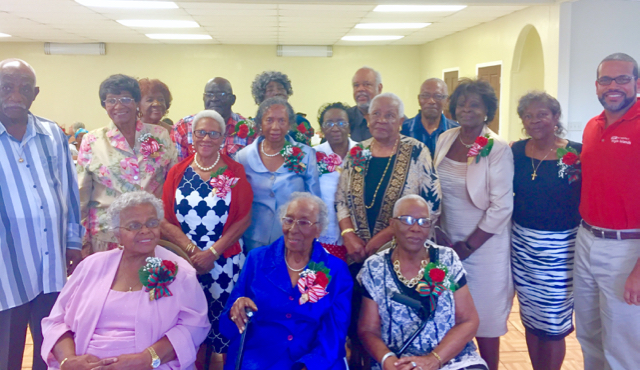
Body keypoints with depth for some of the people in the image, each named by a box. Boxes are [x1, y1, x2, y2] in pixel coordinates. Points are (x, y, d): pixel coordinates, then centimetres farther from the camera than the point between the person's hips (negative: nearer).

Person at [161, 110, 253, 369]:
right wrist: (192, 250, -13)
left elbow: (244, 218, -5)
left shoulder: (234, 172, 1)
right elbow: (166, 220, 1)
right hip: (186, 261, 2)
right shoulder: (178, 172, 5)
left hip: (225, 263, -1)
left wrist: (213, 252, -13)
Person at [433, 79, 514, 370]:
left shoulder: (497, 149, -12)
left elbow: (501, 207, -14)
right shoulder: (445, 140, 3)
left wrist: (467, 247, -12)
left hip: (484, 245, -4)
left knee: (484, 321, 6)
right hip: (447, 242, 5)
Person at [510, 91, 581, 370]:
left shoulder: (576, 153, -9)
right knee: (530, 317, 16)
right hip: (522, 242, 4)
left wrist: (579, 174, -24)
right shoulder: (515, 151, 1)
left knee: (553, 324, 5)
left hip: (560, 247, -3)